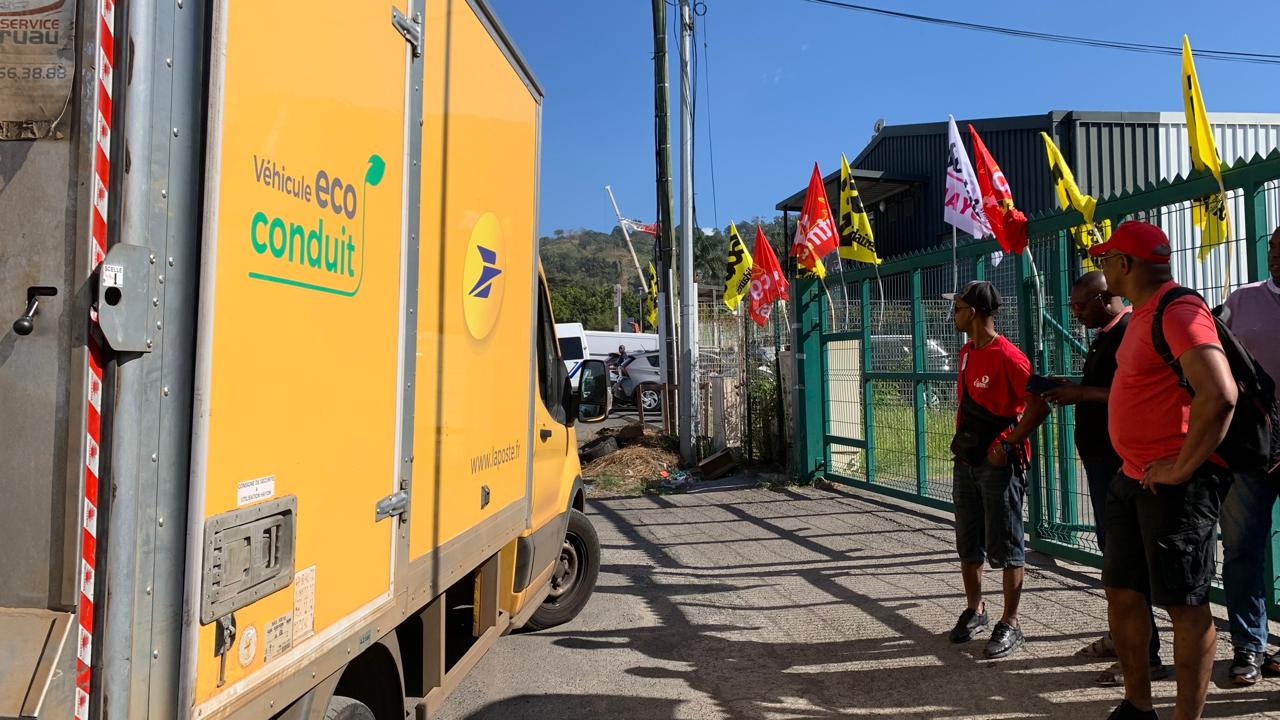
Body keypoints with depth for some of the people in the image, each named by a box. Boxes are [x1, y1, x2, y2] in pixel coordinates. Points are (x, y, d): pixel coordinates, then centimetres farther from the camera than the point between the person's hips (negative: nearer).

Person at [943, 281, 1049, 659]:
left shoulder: (1007, 356, -16)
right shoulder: (966, 353, 11)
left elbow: (1039, 406, -19)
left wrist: (1007, 445, -20)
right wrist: (960, 442, 13)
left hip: (999, 462, -8)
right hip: (966, 461, 8)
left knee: (1005, 547, 1)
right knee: (968, 543, 15)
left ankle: (1010, 625, 12)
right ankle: (974, 610, 29)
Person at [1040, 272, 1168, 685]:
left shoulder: (1128, 333, -15)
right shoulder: (1104, 336, 16)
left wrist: (1082, 392, -19)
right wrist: (1073, 393, 7)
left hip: (1117, 460, -10)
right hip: (1100, 455, 10)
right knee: (1111, 545, 18)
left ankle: (1145, 656, 4)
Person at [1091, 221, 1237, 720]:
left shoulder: (1179, 312, -17)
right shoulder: (1143, 314, 14)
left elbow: (1219, 395, -28)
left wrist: (1181, 469, -22)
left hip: (1174, 484, -10)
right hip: (1133, 478, 10)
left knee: (1184, 603, 1)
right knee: (1122, 591, 15)